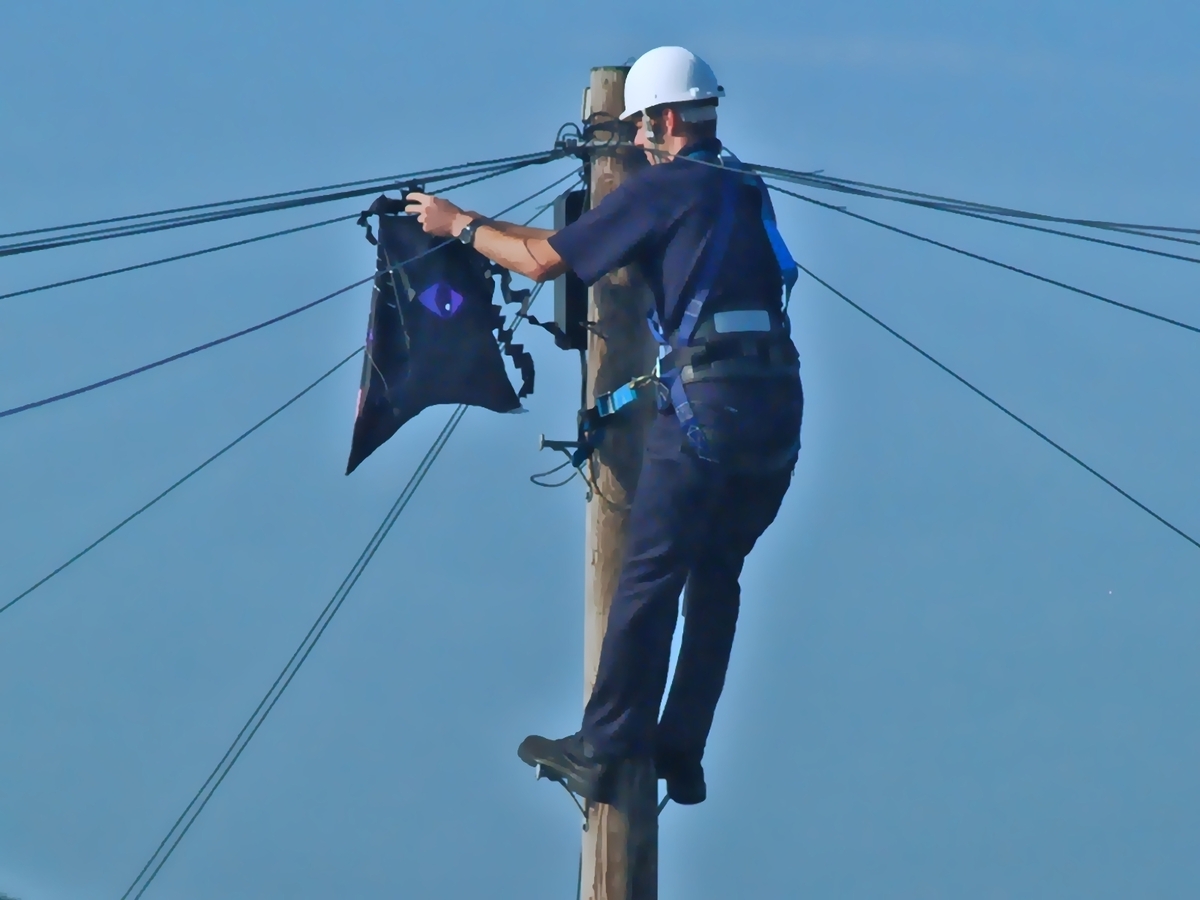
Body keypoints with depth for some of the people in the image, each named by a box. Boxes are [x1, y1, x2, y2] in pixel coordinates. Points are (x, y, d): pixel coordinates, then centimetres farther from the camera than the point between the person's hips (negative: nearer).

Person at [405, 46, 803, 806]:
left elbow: (542, 261, -2)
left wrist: (461, 224, 14)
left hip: (707, 402, -7)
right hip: (782, 403, 7)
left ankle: (604, 754, -1)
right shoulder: (747, 193, 20)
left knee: (649, 579, -2)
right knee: (716, 578, 14)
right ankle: (682, 757, 15)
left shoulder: (663, 189, -2)